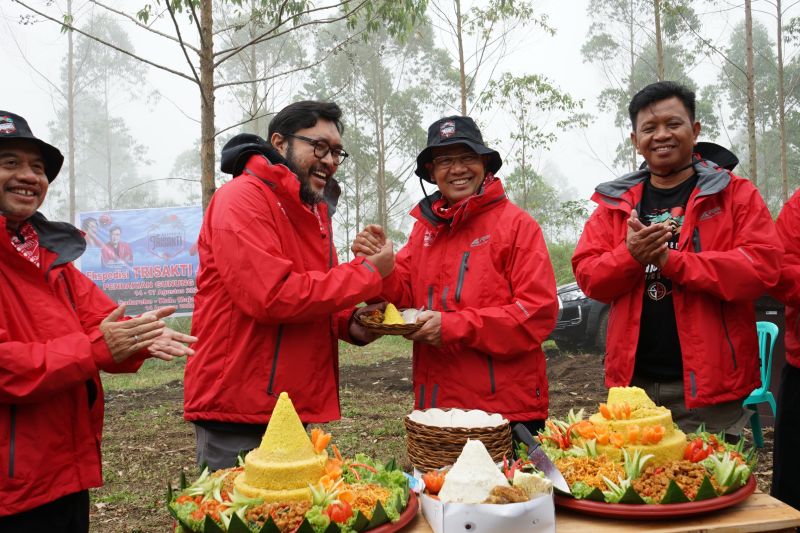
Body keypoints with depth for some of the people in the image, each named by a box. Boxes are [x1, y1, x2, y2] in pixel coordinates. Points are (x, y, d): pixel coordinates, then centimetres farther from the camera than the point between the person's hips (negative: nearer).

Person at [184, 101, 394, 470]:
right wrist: (366, 273, -16)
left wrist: (348, 323, 1)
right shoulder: (242, 198, -13)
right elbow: (273, 296, -25)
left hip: (293, 407, 9)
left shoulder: (314, 211, 15)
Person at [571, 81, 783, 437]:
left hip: (709, 383, -2)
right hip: (634, 382, 3)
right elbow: (586, 273, 2)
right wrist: (630, 256, -18)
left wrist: (671, 260, -20)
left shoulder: (736, 194, 1)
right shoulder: (614, 202, 9)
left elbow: (763, 265, -11)